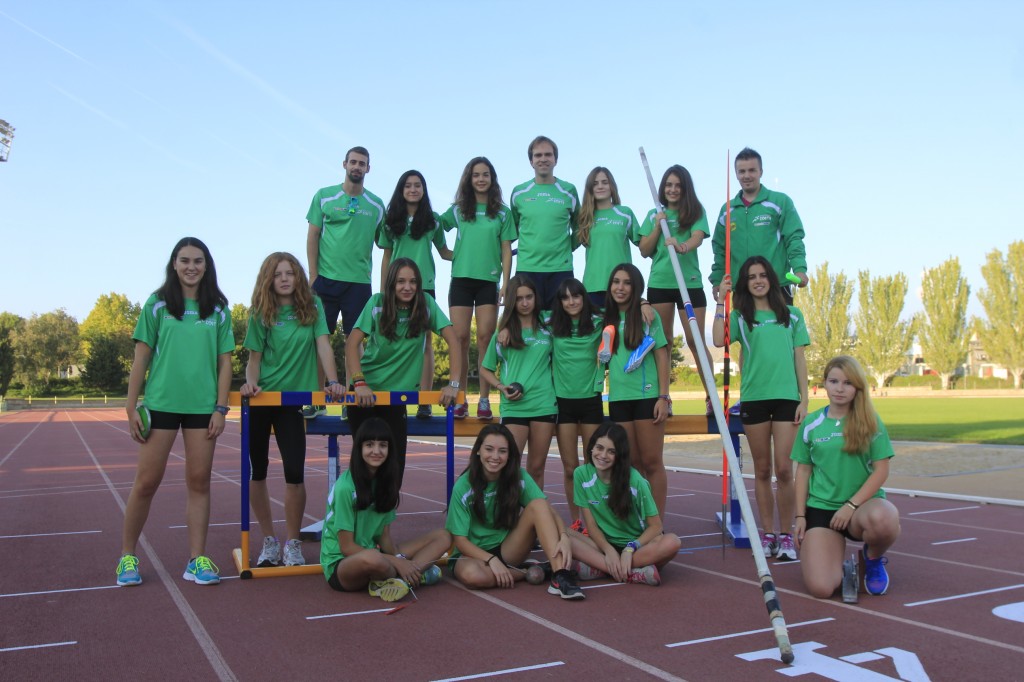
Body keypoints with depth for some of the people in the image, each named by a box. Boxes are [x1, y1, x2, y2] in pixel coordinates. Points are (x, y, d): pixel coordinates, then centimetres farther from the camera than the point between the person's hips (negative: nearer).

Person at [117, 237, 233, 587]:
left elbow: (224, 362, 6)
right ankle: (127, 556, 17)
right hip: (161, 403, -1)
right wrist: (131, 406, -2)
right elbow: (141, 358, 3)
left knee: (199, 481, 3)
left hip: (202, 406, 1)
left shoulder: (218, 309, 7)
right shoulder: (157, 305, 3)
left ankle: (197, 559, 10)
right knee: (147, 481, 2)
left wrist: (221, 408, -1)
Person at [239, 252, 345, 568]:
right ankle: (269, 540, 20)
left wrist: (333, 381, -17)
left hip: (293, 399, -1)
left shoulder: (312, 306, 2)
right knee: (257, 471, 5)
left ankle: (293, 543, 8)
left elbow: (322, 343, -6)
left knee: (294, 472, -7)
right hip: (260, 399, 1)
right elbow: (254, 357, 2)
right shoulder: (261, 313, 1)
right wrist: (250, 382, -17)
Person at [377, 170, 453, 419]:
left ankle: (424, 401, -3)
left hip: (424, 286, -1)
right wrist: (383, 290, 9)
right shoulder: (392, 220, 11)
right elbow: (386, 257, 13)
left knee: (424, 340, -3)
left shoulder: (433, 220, 10)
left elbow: (444, 252, 15)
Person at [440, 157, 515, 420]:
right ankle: (459, 399, 3)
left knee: (485, 338, -4)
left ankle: (484, 400, 0)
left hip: (489, 281, -1)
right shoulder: (458, 210, 10)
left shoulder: (502, 212, 7)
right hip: (461, 279, 1)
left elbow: (506, 250, 5)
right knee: (460, 338, -3)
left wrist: (505, 283, -2)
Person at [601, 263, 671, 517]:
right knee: (631, 464, 8)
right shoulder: (607, 320, 11)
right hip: (618, 399, 4)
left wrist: (663, 396, -10)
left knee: (652, 462, -1)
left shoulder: (648, 316, 0)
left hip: (647, 396, -4)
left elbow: (662, 357, -4)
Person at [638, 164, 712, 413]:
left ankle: (711, 395, 7)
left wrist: (682, 246, -36)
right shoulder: (654, 215, 12)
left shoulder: (696, 212, 4)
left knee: (695, 340, -3)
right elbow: (644, 251, 7)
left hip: (690, 283, -2)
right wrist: (658, 226, -5)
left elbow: (698, 238, -15)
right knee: (663, 341, 4)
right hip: (659, 283, 2)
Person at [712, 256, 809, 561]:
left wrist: (804, 398, 1)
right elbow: (719, 340, -13)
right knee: (762, 470, 7)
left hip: (786, 397, 0)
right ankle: (767, 533, 15)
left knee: (784, 469, -7)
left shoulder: (792, 315, 10)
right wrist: (722, 300, -7)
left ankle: (786, 535, 4)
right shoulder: (740, 317, 7)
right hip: (753, 398, 1)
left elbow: (799, 359, 9)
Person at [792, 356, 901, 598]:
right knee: (821, 588, -20)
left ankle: (874, 558, -2)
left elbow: (881, 471, -5)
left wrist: (852, 505, -14)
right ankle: (836, 551, 18)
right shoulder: (811, 423, 3)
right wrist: (800, 516, 4)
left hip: (863, 503, 0)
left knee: (883, 520, -40)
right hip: (821, 507, 0)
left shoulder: (870, 422, -2)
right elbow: (803, 471, 8)